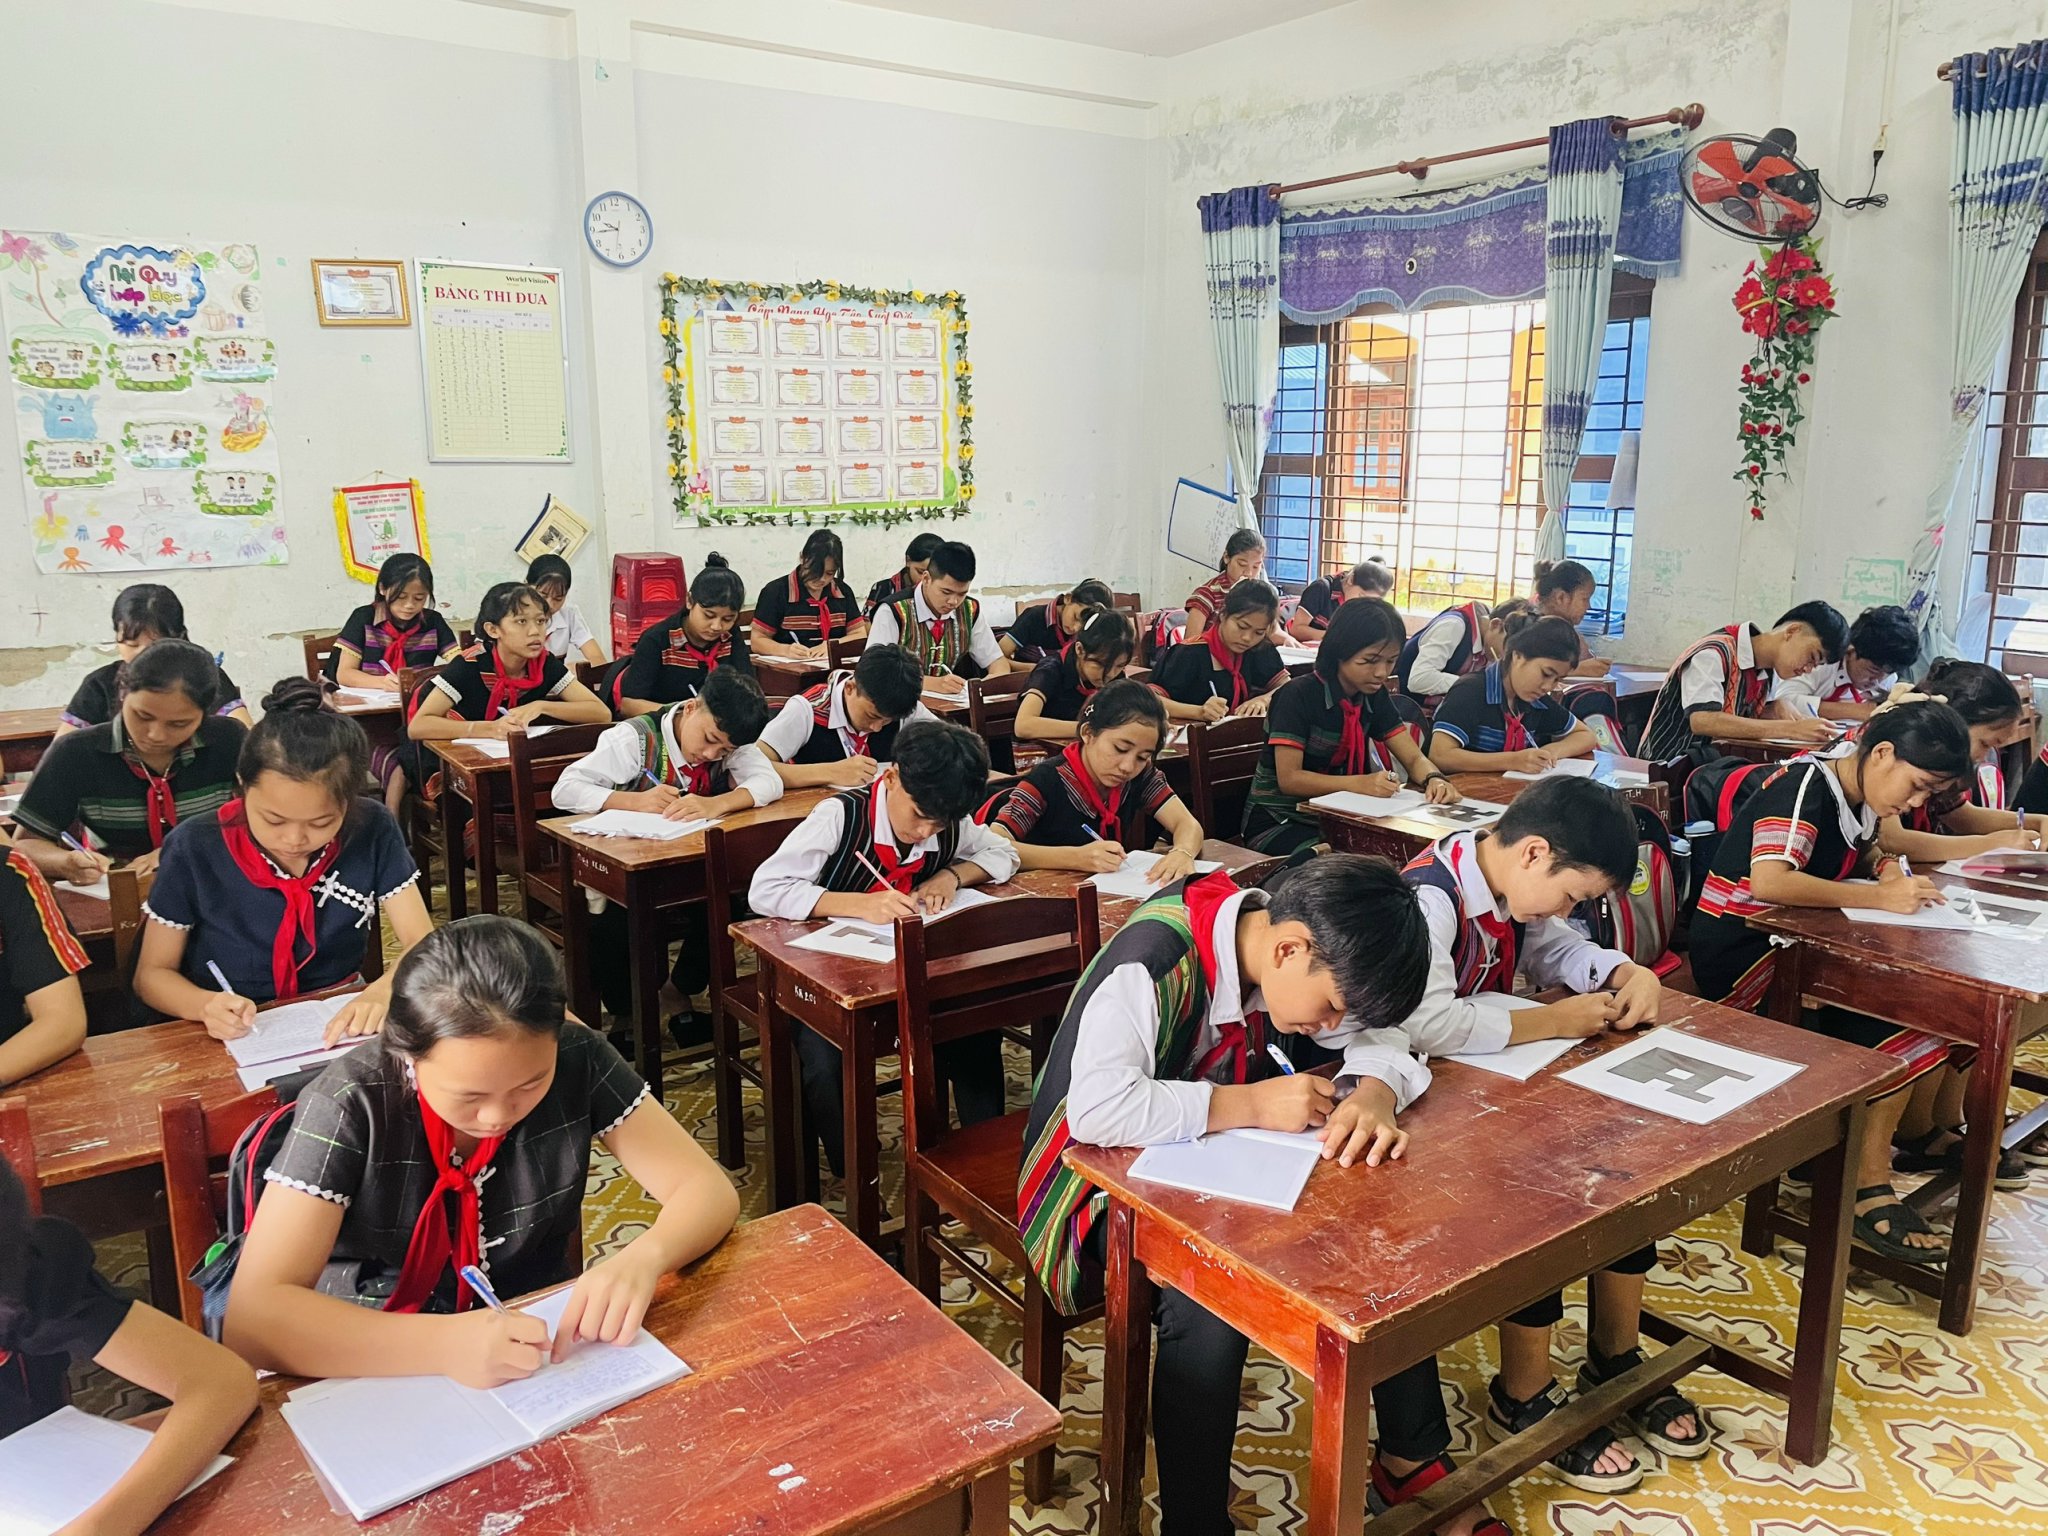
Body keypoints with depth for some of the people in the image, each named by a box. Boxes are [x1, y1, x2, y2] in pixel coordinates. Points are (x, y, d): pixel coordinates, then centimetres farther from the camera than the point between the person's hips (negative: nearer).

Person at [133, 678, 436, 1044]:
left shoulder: (371, 830, -9)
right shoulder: (194, 849, -11)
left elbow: (423, 944, -8)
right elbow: (152, 973, -1)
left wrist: (382, 991, -28)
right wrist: (205, 1005, -22)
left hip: (338, 1035, 1)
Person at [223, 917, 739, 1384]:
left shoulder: (577, 1061, -13)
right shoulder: (352, 1104, -19)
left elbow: (708, 1189, -10)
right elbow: (251, 1318, -25)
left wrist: (642, 1258, -30)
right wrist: (444, 1343, -37)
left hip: (544, 1362, 2)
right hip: (382, 1383, -1)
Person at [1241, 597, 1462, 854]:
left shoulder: (1374, 696, 3)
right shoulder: (1298, 695, -18)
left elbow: (1414, 759, 3)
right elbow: (1289, 778, -22)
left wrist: (1434, 779, -22)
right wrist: (1360, 783, -35)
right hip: (1278, 823, -7)